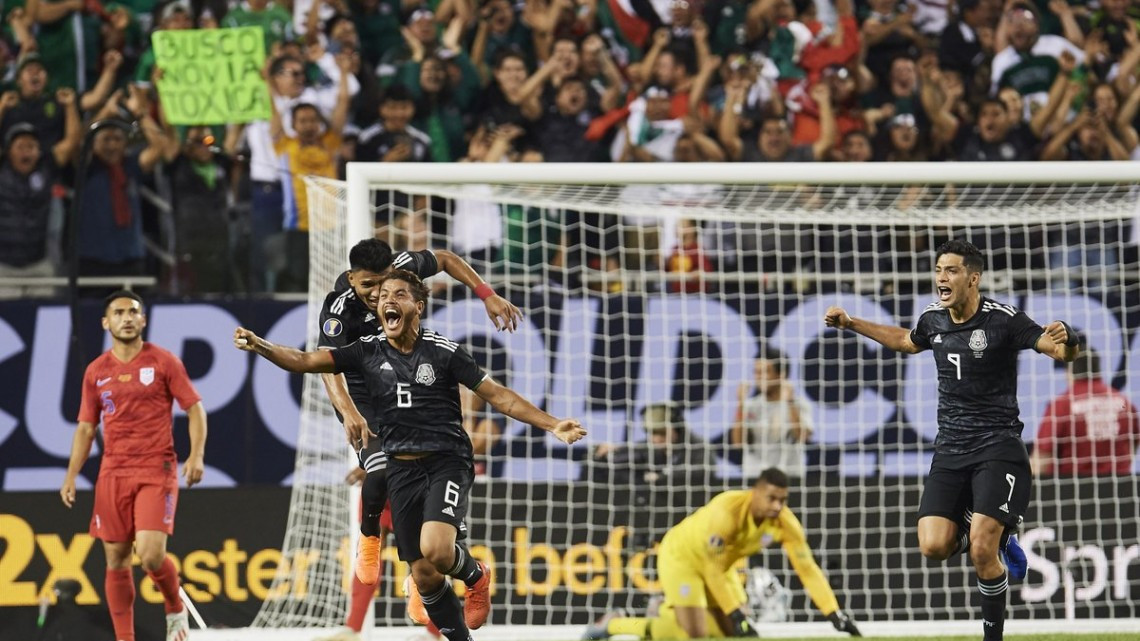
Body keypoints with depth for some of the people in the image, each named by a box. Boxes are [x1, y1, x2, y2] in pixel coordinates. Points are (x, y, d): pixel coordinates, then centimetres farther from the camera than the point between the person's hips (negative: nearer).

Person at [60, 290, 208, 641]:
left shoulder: (164, 362, -1)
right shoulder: (96, 372, 9)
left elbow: (195, 409, 0)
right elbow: (86, 428, 15)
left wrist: (196, 455, -14)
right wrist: (71, 476, 7)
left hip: (156, 471, -4)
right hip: (113, 474, 4)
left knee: (150, 554, -17)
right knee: (116, 560, 2)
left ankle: (176, 609, 12)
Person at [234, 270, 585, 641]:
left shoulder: (443, 352, -6)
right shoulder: (368, 352, 3)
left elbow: (497, 395, -3)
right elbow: (305, 361, -2)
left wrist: (552, 425, -11)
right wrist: (258, 346, -19)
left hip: (447, 462, -4)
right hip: (401, 469, 4)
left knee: (435, 551, -27)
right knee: (424, 576, 1)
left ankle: (475, 575, 7)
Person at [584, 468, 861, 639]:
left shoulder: (784, 521, -21)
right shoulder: (727, 511, -37)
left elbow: (807, 569, -18)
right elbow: (711, 570, -33)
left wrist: (835, 614, -25)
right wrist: (737, 615, -33)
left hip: (721, 564, 7)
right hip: (680, 555, -7)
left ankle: (672, 615, 27)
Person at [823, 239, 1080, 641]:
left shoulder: (1003, 320, -11)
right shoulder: (933, 320, 7)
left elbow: (1063, 352, -13)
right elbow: (907, 341, 30)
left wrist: (1066, 341, -36)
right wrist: (851, 325, 28)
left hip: (997, 446, -6)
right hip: (950, 451, 6)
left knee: (981, 552, -17)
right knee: (934, 547, -10)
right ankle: (995, 536, 20)